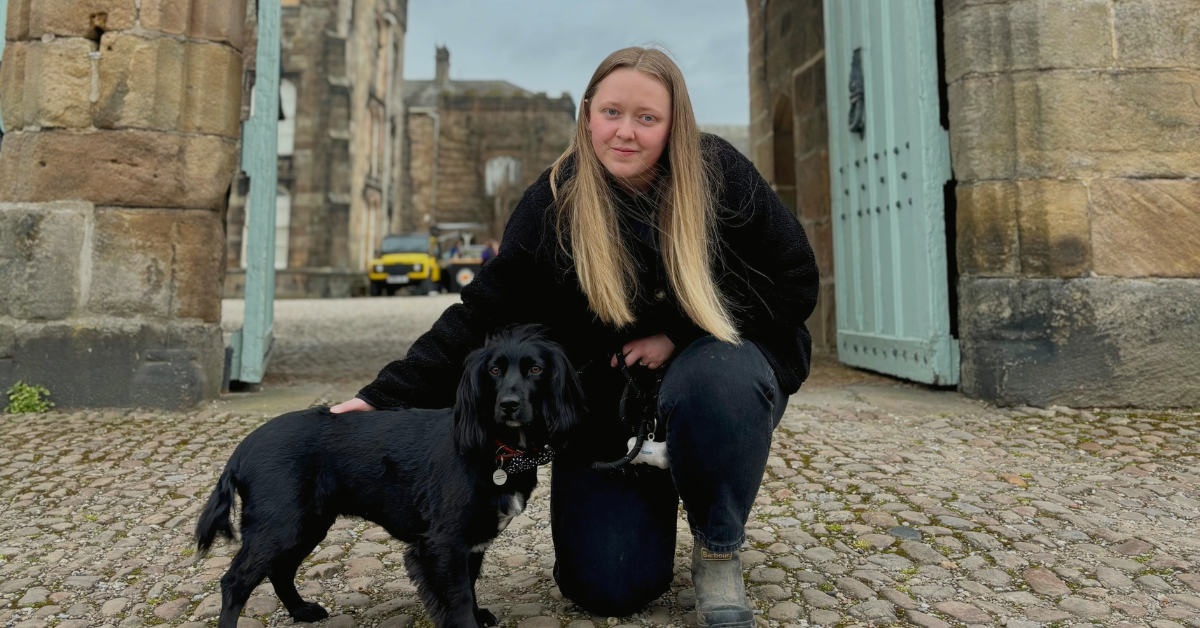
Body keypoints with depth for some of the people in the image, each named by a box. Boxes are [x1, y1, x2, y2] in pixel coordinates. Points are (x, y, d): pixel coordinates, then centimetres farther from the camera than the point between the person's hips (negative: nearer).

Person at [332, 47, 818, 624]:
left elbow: (795, 284, -9)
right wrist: (389, 396, -21)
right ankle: (655, 494, 22)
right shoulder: (554, 202, -10)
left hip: (719, 359, 0)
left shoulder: (719, 172, -12)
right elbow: (486, 312, -11)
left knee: (715, 379, -38)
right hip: (606, 403, 1)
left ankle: (719, 553, -9)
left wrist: (680, 333, -18)